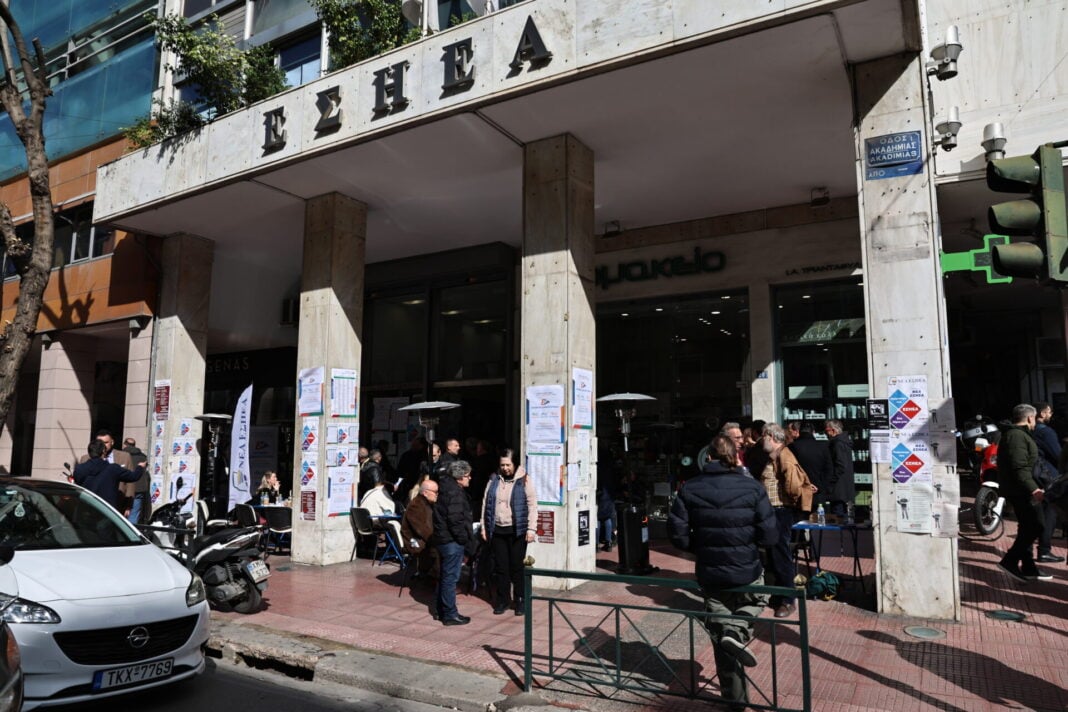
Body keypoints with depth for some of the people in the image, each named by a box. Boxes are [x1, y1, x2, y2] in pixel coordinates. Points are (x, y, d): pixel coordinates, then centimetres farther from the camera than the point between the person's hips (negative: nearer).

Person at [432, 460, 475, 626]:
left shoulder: (445, 486, 12)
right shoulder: (455, 492, -19)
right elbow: (455, 520, -24)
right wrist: (464, 539, -14)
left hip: (443, 538, 10)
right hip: (452, 540, -10)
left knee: (445, 576, 18)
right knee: (451, 577, -3)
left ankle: (441, 610, 27)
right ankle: (450, 615, 5)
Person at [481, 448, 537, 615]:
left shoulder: (524, 480, -4)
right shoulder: (494, 480, 7)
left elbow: (532, 505, -7)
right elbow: (486, 504, 9)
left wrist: (531, 529, -12)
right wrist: (484, 528, 7)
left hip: (516, 531, -3)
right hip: (497, 530, 3)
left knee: (517, 566, 4)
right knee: (500, 567, 9)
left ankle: (520, 600, 17)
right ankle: (503, 600, 21)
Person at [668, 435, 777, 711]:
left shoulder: (690, 488, -6)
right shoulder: (752, 487, -11)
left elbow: (677, 532, -7)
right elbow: (770, 536, -11)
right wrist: (748, 541, 10)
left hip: (710, 574, 2)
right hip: (747, 572, -2)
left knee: (718, 634, 17)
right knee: (756, 601, 31)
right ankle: (736, 632, 3)